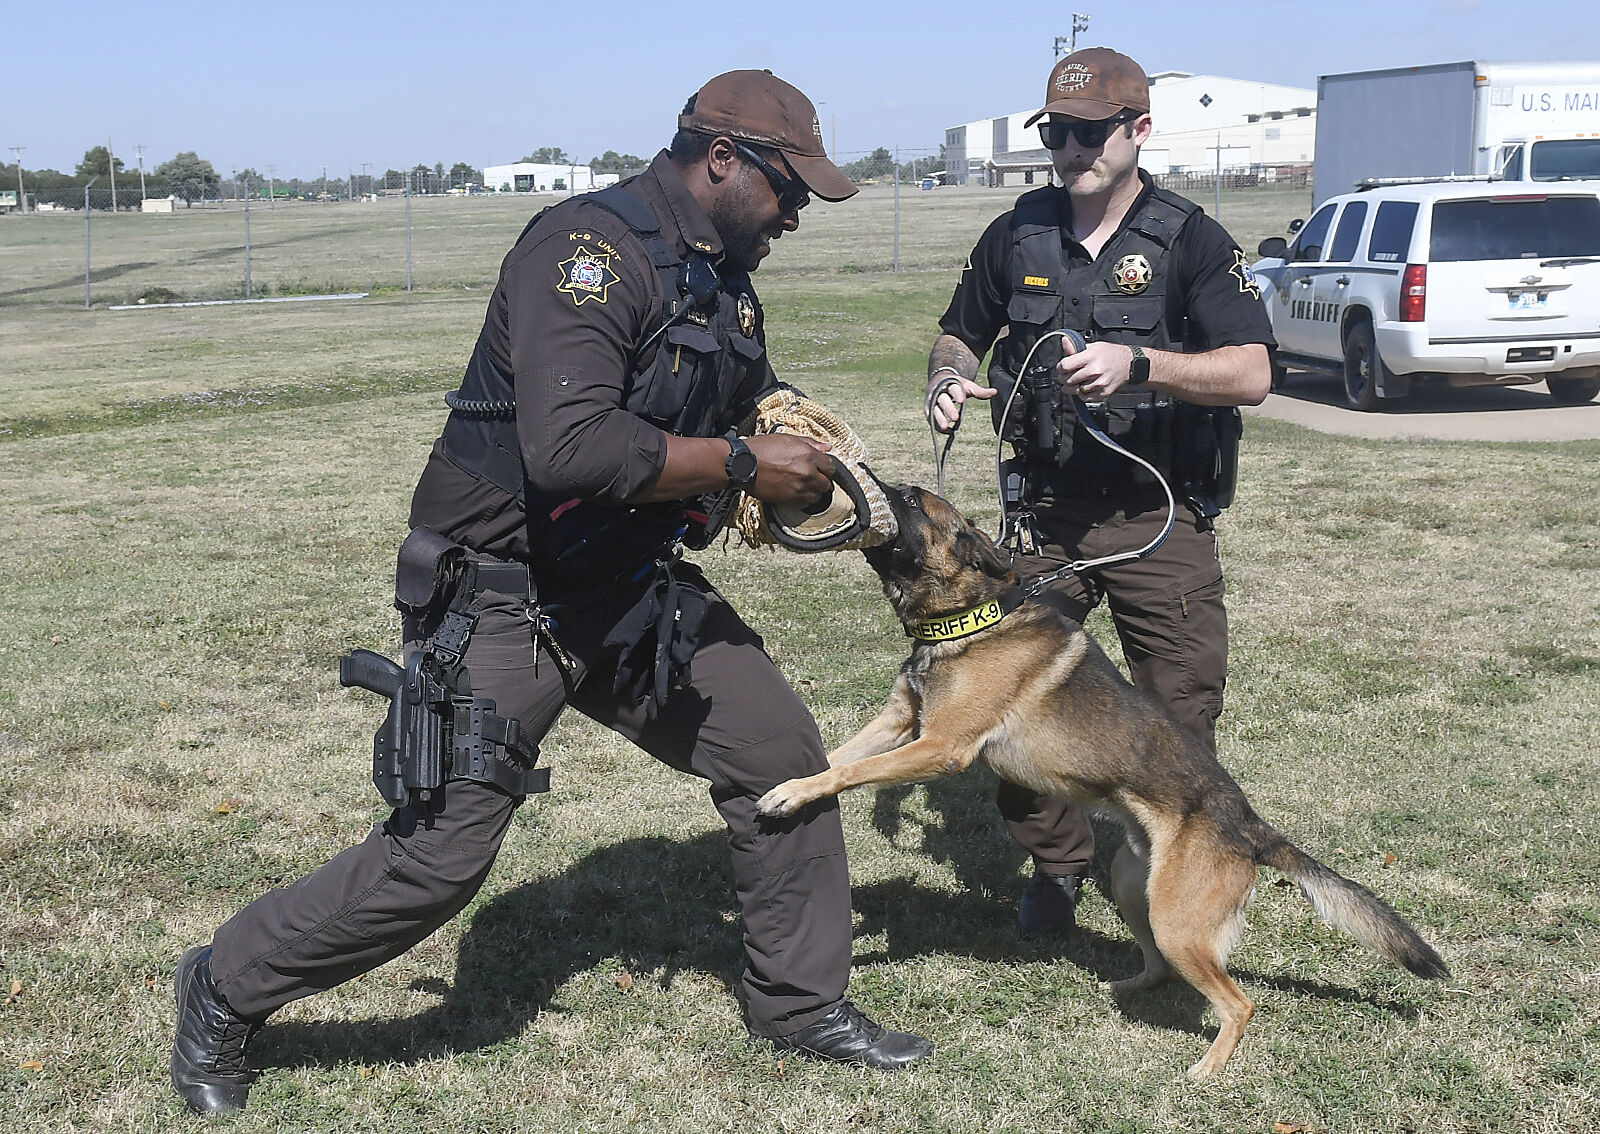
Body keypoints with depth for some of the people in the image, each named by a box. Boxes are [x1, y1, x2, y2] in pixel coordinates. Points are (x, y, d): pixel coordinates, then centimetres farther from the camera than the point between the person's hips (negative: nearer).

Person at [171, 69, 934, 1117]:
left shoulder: (724, 282, 9)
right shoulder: (590, 247, -21)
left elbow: (757, 399, 27)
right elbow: (570, 445, -34)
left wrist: (801, 441, 3)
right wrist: (743, 466, -23)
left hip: (636, 588, 9)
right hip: (503, 592, -9)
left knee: (784, 757, 6)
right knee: (441, 855, -7)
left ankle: (800, 1002, 25)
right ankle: (227, 990, 16)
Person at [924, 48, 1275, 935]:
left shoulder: (1190, 241, -6)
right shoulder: (1017, 235, 6)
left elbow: (1252, 375, -16)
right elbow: (958, 335, 19)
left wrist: (1138, 364, -31)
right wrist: (948, 376, -5)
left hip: (1161, 518, -3)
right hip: (1045, 509, 3)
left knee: (1181, 711, -1)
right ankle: (1055, 865, 23)